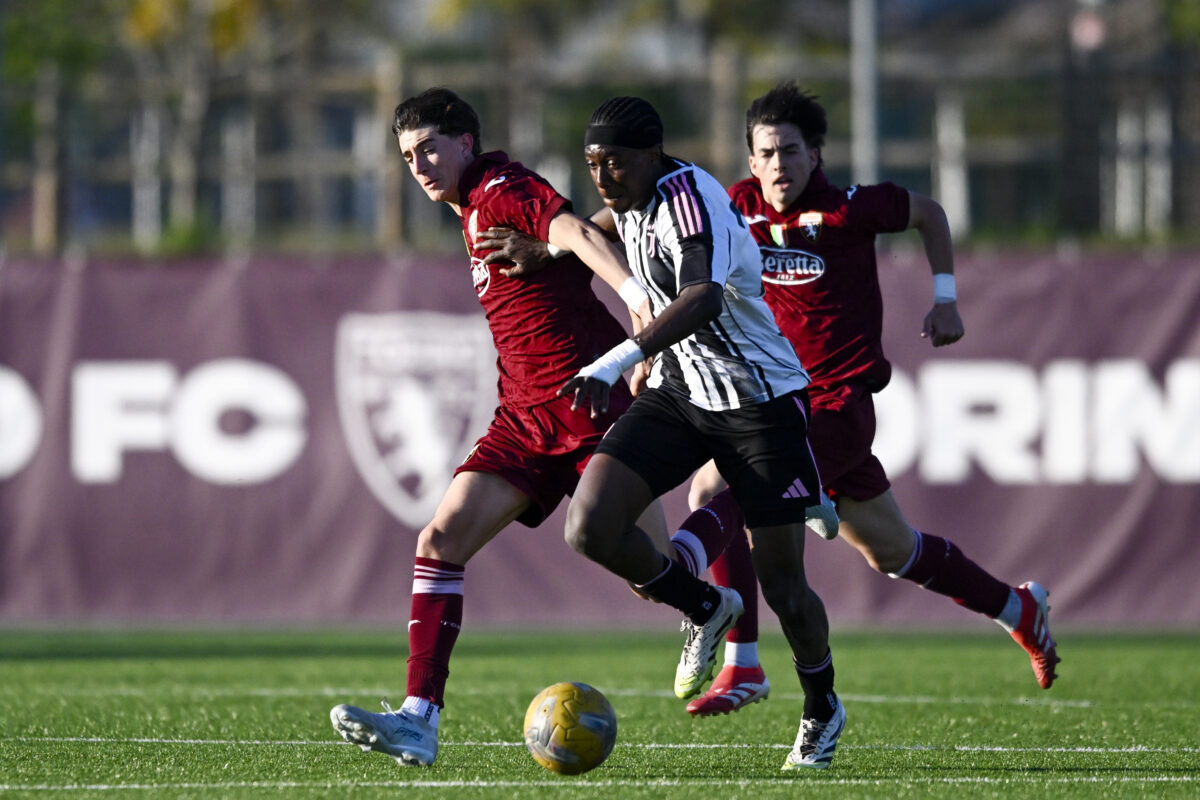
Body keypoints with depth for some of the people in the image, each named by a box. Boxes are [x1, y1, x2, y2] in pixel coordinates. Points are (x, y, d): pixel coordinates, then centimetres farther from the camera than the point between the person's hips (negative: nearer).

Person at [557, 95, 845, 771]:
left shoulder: (690, 195, -25)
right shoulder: (631, 205, 1)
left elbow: (703, 297, -43)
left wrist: (617, 361, -53)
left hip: (762, 403, -7)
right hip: (678, 393, 7)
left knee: (784, 591, -1)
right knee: (590, 528, -15)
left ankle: (823, 711, 29)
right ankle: (704, 607, 13)